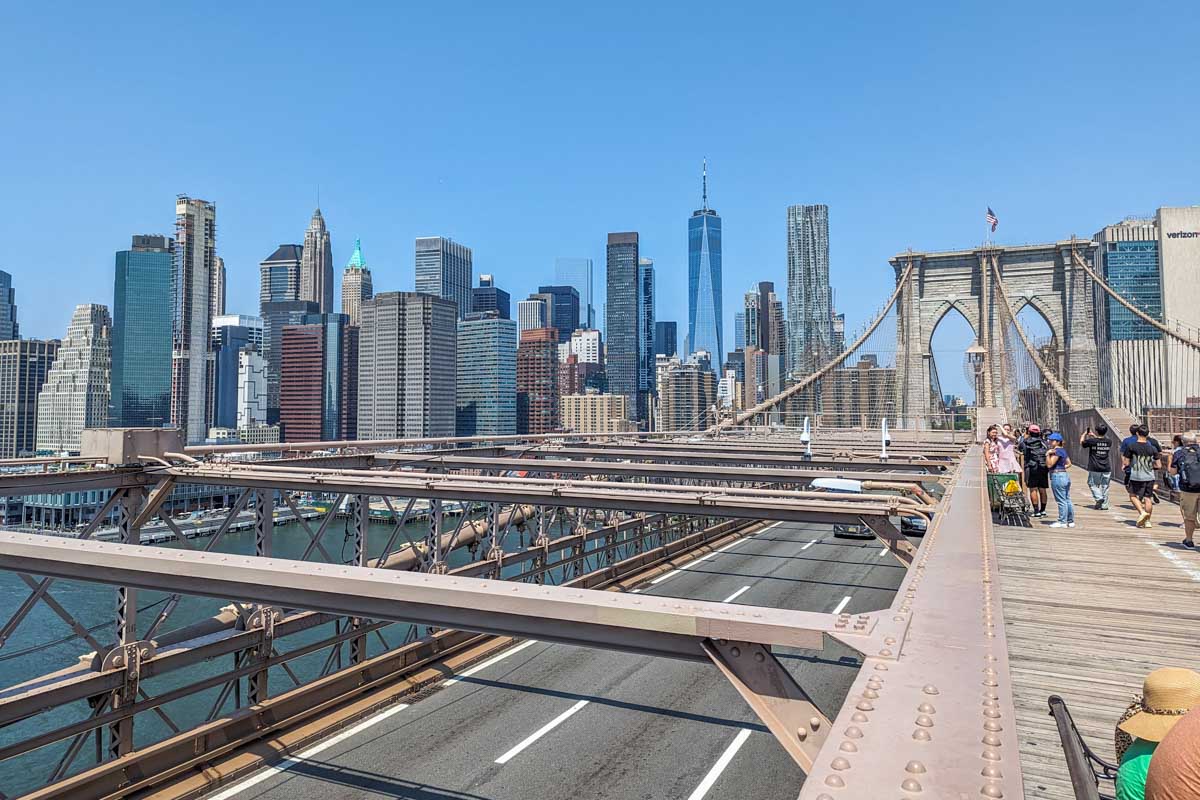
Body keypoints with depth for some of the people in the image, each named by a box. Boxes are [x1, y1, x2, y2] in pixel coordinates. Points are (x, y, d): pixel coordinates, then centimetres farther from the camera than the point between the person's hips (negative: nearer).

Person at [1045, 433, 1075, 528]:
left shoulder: (1056, 451, -15)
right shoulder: (1063, 450, 14)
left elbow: (1049, 465, -18)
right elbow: (1069, 463, 23)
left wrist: (1047, 454, -20)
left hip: (1057, 476, -10)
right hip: (1066, 475, 10)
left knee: (1061, 501, -5)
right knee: (1067, 500, 13)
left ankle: (1062, 522, -2)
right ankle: (1071, 521, 19)